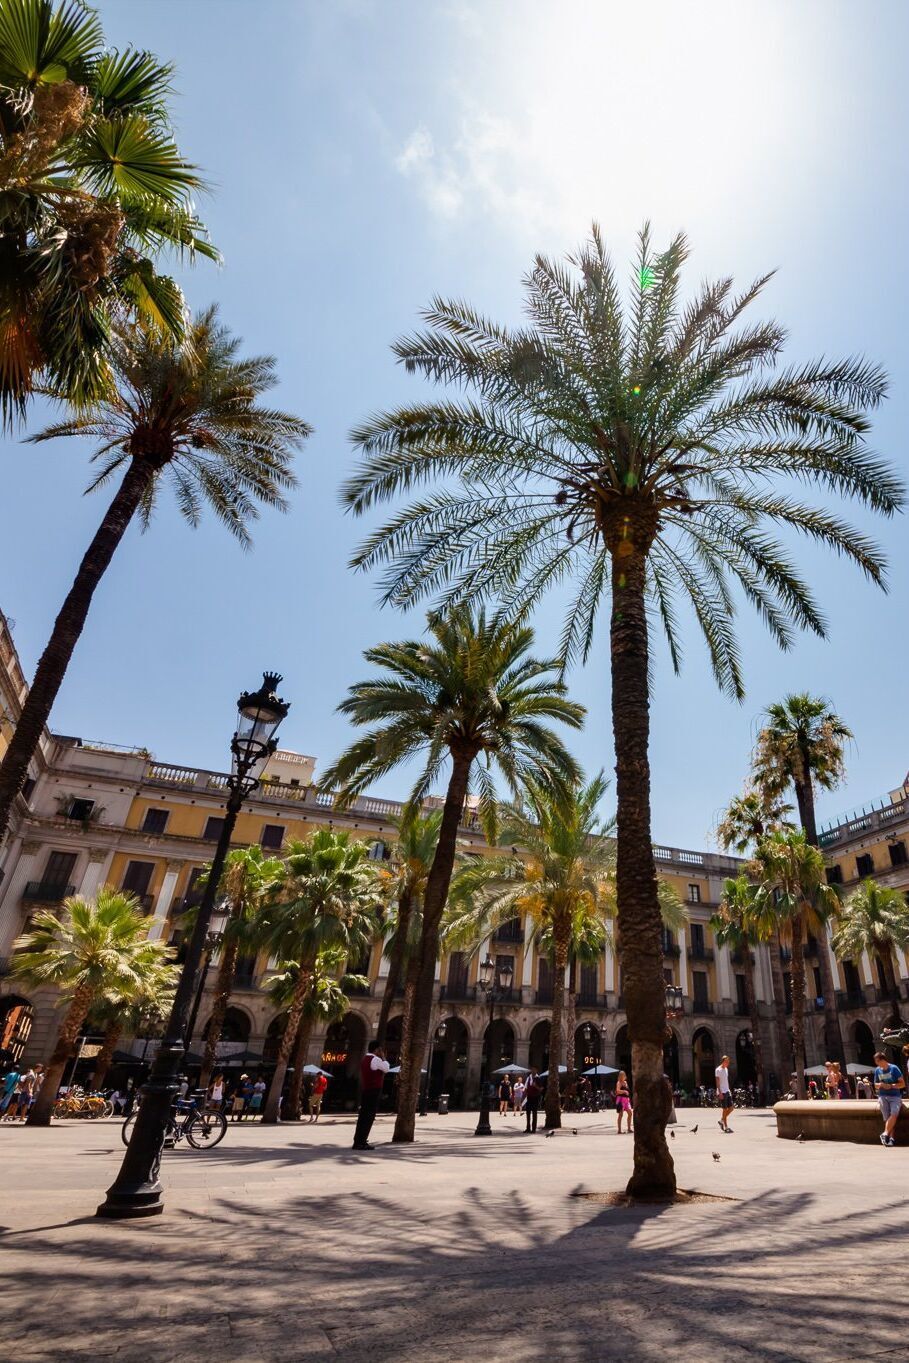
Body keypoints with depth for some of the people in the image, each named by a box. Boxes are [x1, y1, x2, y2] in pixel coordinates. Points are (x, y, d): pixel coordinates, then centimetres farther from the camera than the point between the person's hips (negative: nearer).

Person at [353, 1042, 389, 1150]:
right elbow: (386, 1068, -8)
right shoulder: (375, 1059, -15)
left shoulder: (365, 1059, 15)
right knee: (369, 1116, -6)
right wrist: (383, 1056, -1)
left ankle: (358, 1141, 17)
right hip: (373, 1091, -10)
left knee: (363, 1116, 13)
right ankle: (361, 1142, -6)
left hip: (365, 1090, 10)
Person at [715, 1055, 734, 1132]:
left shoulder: (726, 1069, 14)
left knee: (731, 1107, 4)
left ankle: (721, 1120, 20)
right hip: (722, 1092, -8)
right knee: (724, 1109, -4)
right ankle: (726, 1127, 5)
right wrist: (720, 1093, -19)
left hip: (727, 1091, 8)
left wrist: (729, 1090, 16)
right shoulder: (718, 1070, -11)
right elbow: (717, 1082, -14)